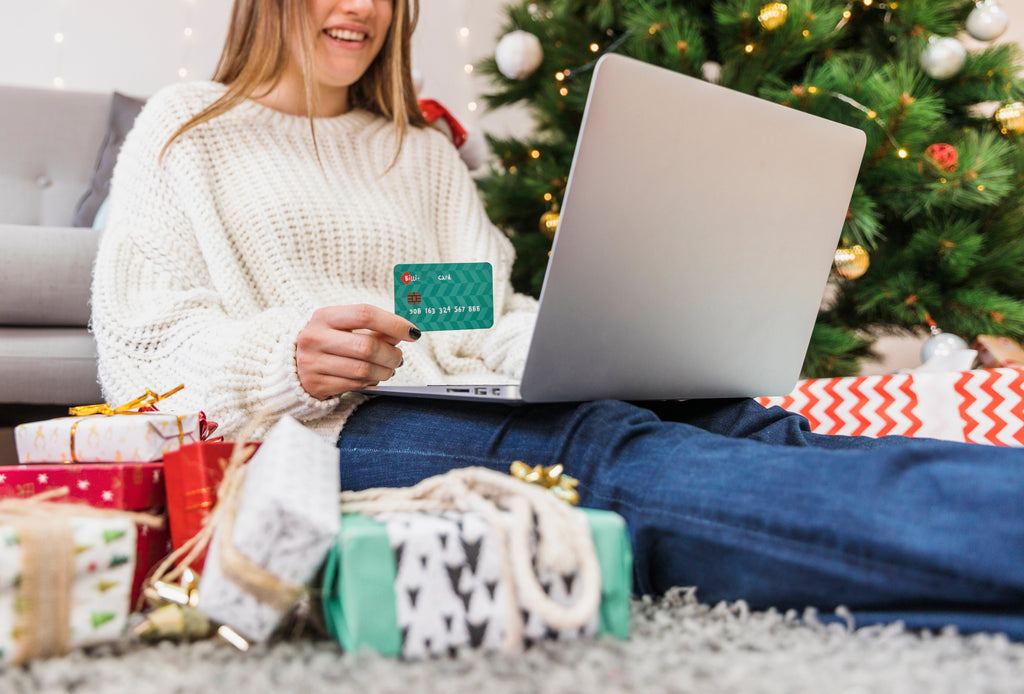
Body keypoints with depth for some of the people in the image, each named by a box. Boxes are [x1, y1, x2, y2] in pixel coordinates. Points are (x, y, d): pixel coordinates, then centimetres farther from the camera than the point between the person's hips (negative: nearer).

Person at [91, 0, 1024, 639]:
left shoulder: (423, 154, 27)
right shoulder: (184, 132, 15)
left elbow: (491, 323, 16)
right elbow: (143, 350, 3)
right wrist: (285, 362, -19)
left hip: (467, 409, 6)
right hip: (330, 432, -5)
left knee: (733, 426, -25)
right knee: (603, 451, -36)